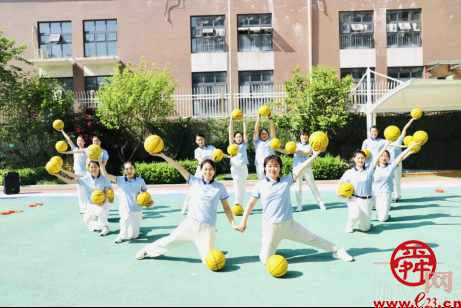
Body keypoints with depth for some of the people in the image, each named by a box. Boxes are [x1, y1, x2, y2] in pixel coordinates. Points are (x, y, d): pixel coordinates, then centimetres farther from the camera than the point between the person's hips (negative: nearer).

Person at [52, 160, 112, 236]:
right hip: (90, 204, 4)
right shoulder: (86, 178, -5)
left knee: (100, 211, -35)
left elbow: (106, 191, -8)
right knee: (87, 221, -2)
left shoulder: (104, 178, -11)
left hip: (102, 204, -4)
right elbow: (71, 181, -4)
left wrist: (103, 202, -23)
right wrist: (58, 175, -12)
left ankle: (105, 227, -7)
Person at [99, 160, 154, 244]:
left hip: (137, 210, 1)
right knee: (126, 219, -38)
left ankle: (136, 230, 45)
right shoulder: (120, 180, -5)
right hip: (124, 209, -1)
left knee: (134, 236, 6)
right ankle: (122, 235, -7)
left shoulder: (140, 181, -4)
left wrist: (150, 201, -15)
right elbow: (105, 174, -12)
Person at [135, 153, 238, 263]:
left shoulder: (220, 187, -1)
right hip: (191, 222, 1)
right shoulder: (194, 181, 0)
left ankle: (209, 247, 31)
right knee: (170, 240, 9)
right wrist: (162, 155, -11)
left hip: (207, 227, -1)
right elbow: (179, 167, -6)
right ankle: (148, 249, 35)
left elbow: (226, 208, 6)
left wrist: (233, 224, -3)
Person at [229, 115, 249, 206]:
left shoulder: (244, 145, 12)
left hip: (243, 166, 2)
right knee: (237, 180, -25)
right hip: (234, 166, -2)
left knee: (242, 185, 0)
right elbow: (230, 133, 5)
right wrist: (232, 120, 0)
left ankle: (240, 204, 8)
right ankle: (237, 202, -26)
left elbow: (245, 133, 5)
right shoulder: (232, 144, 12)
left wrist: (244, 122, -3)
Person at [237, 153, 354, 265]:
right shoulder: (260, 185, -4)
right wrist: (243, 222, 4)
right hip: (270, 227, 0)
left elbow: (301, 168, -11)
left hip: (289, 224, 1)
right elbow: (251, 204, 3)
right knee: (265, 260, 2)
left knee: (312, 239, 14)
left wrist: (315, 155, -18)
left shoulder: (286, 181, -4)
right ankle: (265, 244, 34)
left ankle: (337, 250, 38)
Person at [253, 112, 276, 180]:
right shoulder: (257, 141, 12)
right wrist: (259, 117, -4)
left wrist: (270, 118, -8)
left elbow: (273, 129, 3)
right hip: (260, 165, 0)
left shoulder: (270, 140, 13)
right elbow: (256, 129, 3)